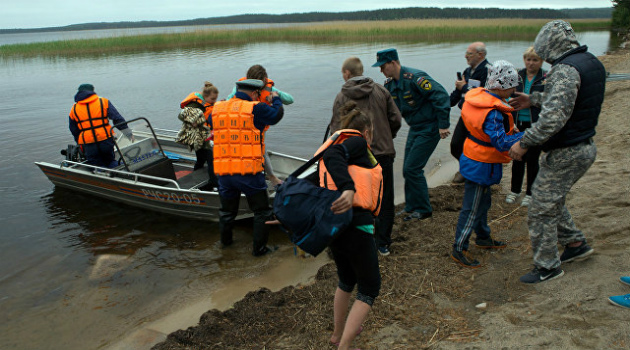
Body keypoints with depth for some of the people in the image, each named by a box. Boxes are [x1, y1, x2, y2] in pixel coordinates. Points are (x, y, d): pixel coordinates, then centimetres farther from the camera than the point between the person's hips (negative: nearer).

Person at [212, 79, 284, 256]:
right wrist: (275, 99, 25)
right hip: (249, 171, -5)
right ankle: (259, 247, 15)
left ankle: (225, 240, 43)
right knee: (261, 210, 11)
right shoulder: (255, 109, -8)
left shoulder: (217, 109, 8)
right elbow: (277, 114, 4)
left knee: (227, 209, 25)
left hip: (223, 171, 5)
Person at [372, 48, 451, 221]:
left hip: (429, 128, -9)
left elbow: (441, 95, -26)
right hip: (414, 128, 9)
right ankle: (411, 207, 23)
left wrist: (443, 124, -25)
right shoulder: (390, 83, 5)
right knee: (408, 169, 9)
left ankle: (424, 210, 5)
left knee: (413, 168, -10)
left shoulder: (414, 78, -22)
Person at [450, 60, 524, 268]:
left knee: (483, 201, 24)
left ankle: (483, 238, 41)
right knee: (472, 208, 0)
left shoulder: (479, 97, 1)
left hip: (475, 160, 10)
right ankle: (459, 249, 11)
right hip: (482, 166, -10)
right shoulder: (493, 112, -28)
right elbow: (502, 143, -31)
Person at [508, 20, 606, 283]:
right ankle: (575, 244, 38)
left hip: (565, 154, -10)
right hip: (585, 147, 10)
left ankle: (548, 267, 15)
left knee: (541, 212, 2)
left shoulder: (565, 70, -23)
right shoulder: (592, 63, 9)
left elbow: (554, 117, -32)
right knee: (552, 200, 26)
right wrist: (533, 99, 28)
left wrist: (524, 143, -23)